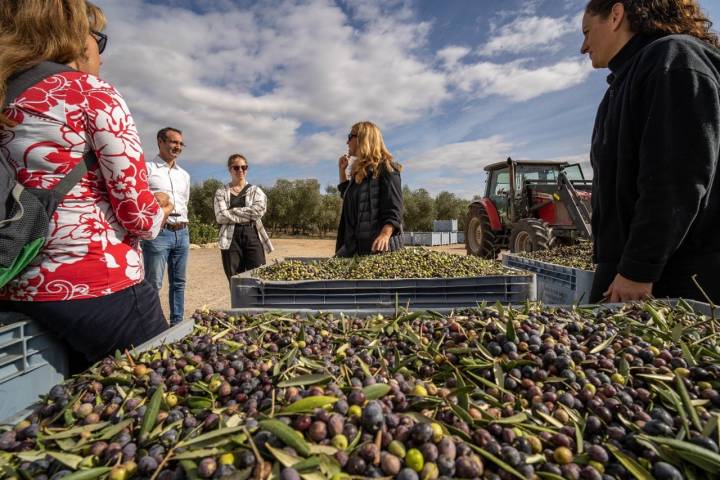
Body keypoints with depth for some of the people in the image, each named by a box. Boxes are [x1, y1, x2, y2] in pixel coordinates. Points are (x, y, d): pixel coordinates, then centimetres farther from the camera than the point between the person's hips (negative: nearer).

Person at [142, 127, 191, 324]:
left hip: (182, 233, 6)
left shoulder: (184, 175, 18)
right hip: (158, 233, -6)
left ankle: (177, 323, 19)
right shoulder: (147, 169, -1)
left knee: (178, 282, 10)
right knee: (153, 284, -3)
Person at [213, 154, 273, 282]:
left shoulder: (255, 190, 12)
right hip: (231, 239, 0)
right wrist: (248, 215, -8)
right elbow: (221, 216, -5)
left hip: (253, 237, 0)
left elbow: (259, 210, -7)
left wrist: (232, 211, -6)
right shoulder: (221, 192, 11)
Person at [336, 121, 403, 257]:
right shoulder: (358, 170, 19)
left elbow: (394, 208, -17)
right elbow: (347, 196, 37)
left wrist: (385, 234, -34)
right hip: (354, 245, 8)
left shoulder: (385, 168, -6)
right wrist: (342, 170, 25)